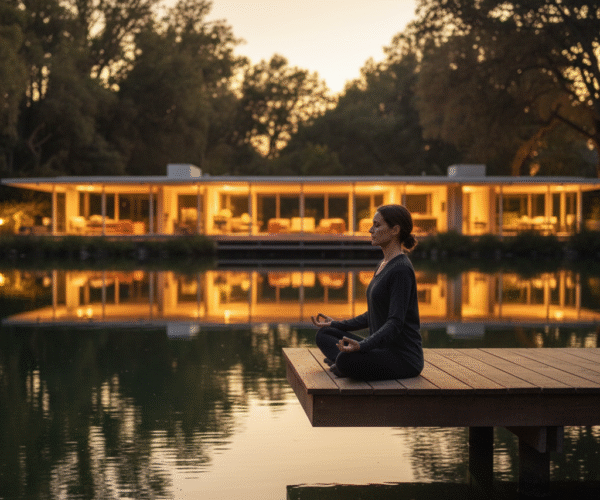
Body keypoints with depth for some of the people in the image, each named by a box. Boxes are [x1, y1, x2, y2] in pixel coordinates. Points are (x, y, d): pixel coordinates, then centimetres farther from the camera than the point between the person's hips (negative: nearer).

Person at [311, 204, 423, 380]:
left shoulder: (401, 270, -16)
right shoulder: (383, 265, 15)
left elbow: (395, 323, -24)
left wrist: (361, 346, -37)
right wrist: (336, 325, 23)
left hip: (404, 358, -10)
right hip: (384, 350, 10)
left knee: (345, 360, -35)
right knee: (324, 335, 9)